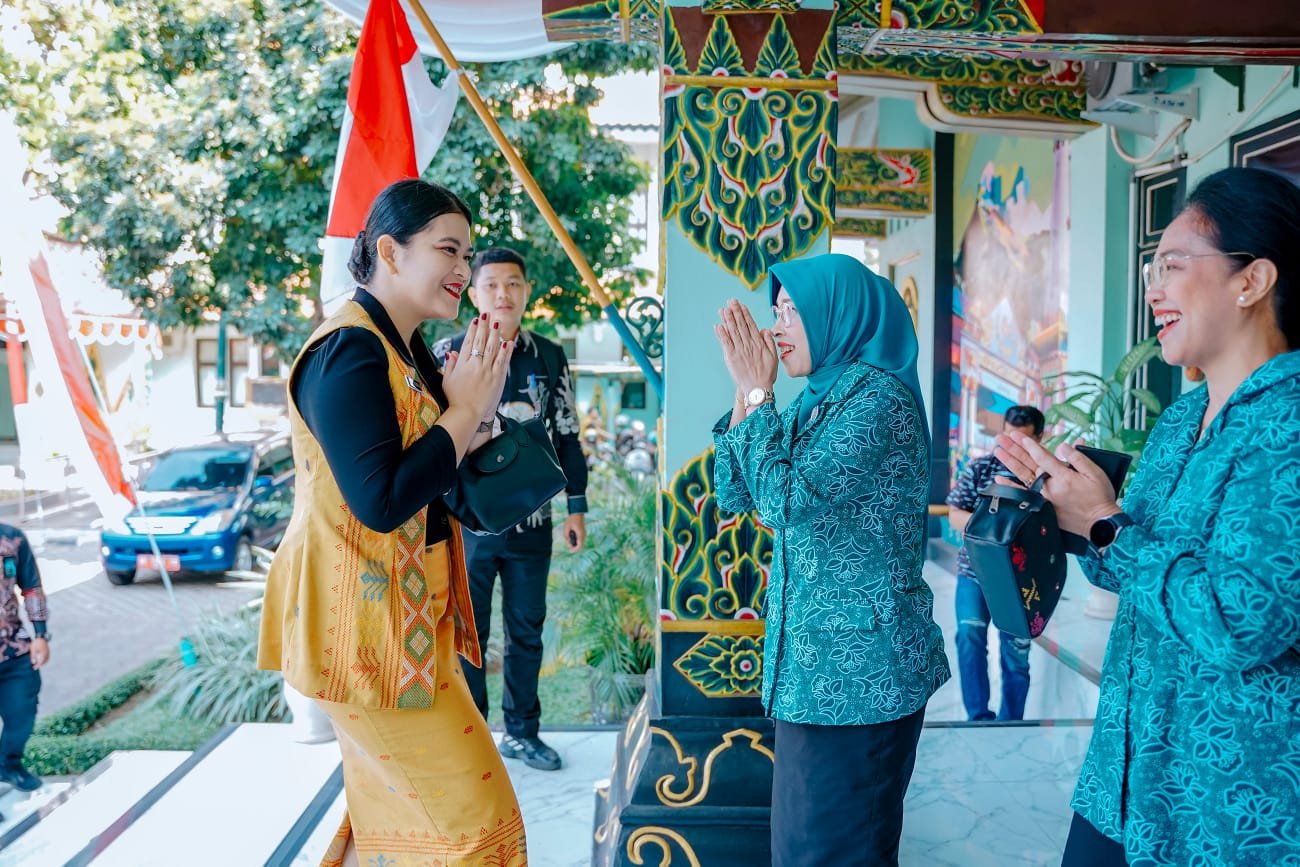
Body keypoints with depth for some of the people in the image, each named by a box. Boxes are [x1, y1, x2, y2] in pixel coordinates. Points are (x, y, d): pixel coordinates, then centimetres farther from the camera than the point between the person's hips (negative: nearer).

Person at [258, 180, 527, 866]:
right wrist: (465, 412, -18)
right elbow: (381, 501, -28)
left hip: (404, 619, 10)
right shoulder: (350, 353, -19)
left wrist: (473, 413, -1)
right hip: (365, 624, -10)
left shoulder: (406, 352, 12)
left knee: (391, 808, 22)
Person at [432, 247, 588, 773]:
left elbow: (567, 435, 9)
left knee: (526, 630, 13)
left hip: (531, 521, 3)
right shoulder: (448, 354, -2)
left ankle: (521, 730, 29)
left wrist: (576, 506, 8)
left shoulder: (549, 358, 5)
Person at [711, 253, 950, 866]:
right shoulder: (812, 401, 11)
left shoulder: (879, 398, -17)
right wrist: (745, 392, 0)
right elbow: (733, 495, 9)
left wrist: (759, 389, -16)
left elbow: (784, 499, -26)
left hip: (857, 668, -9)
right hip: (815, 659, 9)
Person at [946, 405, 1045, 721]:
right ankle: (979, 717, -5)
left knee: (1016, 654, 6)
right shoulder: (980, 468, 1)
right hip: (975, 570, 0)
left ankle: (1009, 726, 21)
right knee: (969, 635, -16)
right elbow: (955, 517, -2)